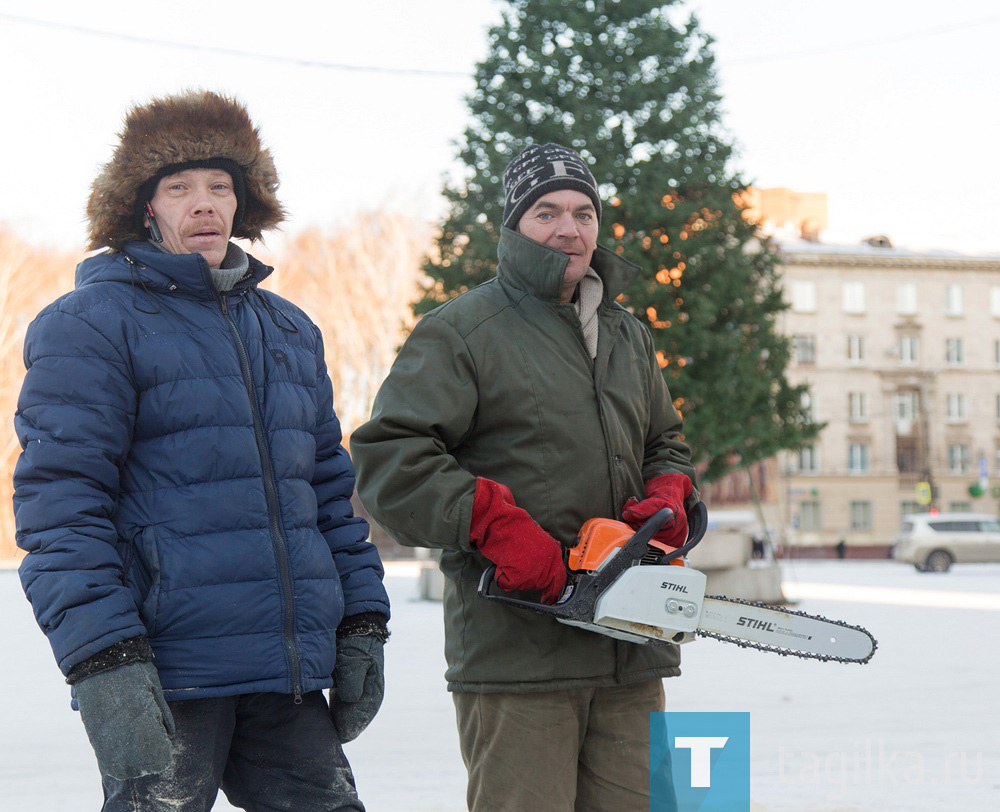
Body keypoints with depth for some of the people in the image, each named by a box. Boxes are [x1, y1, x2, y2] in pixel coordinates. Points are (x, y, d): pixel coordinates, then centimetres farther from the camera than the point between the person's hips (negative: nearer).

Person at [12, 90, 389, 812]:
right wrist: (104, 661, -20)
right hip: (165, 682, -6)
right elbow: (60, 501, -11)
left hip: (288, 682, 6)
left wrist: (361, 621, 15)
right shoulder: (91, 323, -3)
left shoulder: (291, 329, 18)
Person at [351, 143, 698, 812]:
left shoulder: (628, 336, 19)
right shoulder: (460, 331, -3)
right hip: (515, 653, -6)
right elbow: (387, 457, -11)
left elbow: (666, 444, 29)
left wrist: (667, 498, 5)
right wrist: (496, 523, -20)